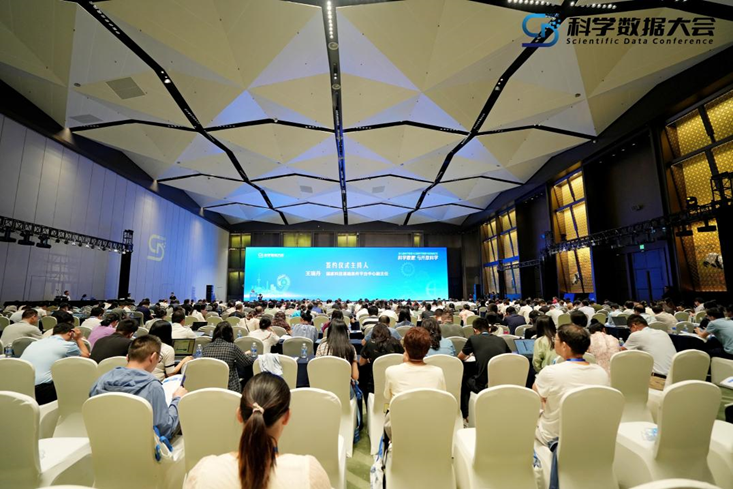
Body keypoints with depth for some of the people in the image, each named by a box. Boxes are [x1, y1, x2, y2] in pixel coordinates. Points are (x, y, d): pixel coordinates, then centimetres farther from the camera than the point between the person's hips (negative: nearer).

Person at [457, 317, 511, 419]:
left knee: (464, 381, 27)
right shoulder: (501, 340, 9)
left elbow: (460, 358, 14)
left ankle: (465, 416, 34)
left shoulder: (473, 339, 1)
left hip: (483, 385, -4)